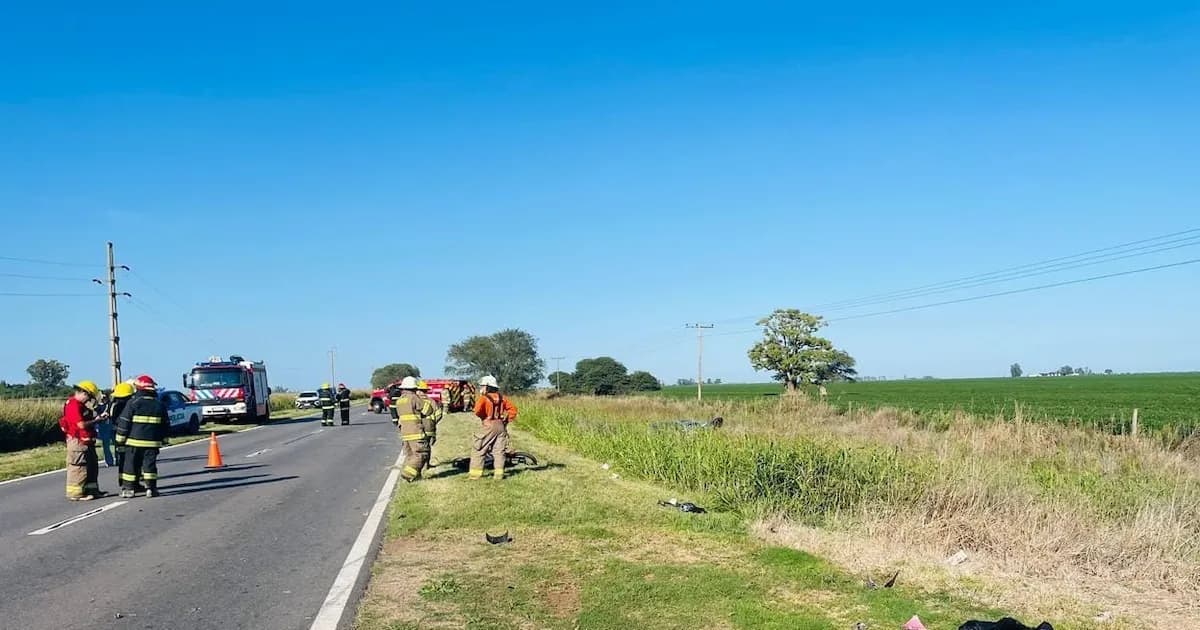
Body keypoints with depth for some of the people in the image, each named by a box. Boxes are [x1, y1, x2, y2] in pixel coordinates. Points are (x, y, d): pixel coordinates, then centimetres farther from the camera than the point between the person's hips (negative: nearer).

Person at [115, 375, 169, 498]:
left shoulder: (133, 403, -6)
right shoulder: (160, 405, 7)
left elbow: (124, 422, -6)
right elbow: (166, 425, 12)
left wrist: (120, 438, 3)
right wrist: (164, 441, 20)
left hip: (134, 441, -3)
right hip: (153, 442, 3)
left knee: (131, 465, 5)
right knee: (150, 464, 6)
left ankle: (129, 489, 7)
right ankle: (151, 488, 3)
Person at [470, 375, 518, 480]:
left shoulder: (483, 398, -7)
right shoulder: (501, 398, 10)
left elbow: (478, 411, -21)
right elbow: (513, 408, 11)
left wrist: (483, 416, -1)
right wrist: (508, 419, 11)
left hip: (489, 425, -5)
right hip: (501, 425, 5)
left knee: (478, 449, 4)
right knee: (499, 450, 9)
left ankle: (475, 473, 2)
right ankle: (499, 473, 5)